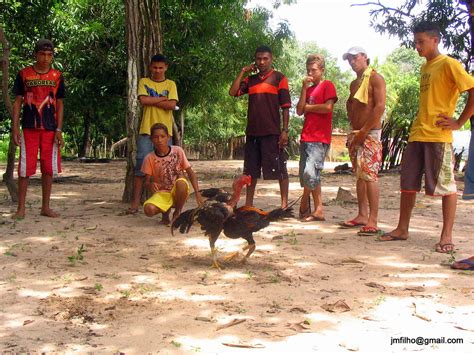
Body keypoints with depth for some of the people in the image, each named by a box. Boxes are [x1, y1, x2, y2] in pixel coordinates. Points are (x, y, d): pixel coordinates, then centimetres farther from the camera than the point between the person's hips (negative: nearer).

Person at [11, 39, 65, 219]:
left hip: (50, 129, 2)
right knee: (25, 168, -1)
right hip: (29, 128, -1)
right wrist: (14, 128, -4)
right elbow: (17, 102, 4)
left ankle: (45, 207, 14)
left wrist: (59, 130, -1)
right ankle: (21, 208, 7)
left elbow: (59, 104, 8)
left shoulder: (57, 76, 6)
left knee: (49, 168, 4)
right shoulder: (24, 74, 2)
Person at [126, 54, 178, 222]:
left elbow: (172, 105, -7)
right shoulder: (144, 82, 10)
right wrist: (162, 98, -6)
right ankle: (135, 203, 1)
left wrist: (152, 100, -6)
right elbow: (143, 100, -8)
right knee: (141, 166, -3)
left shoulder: (171, 84, 9)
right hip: (146, 130, 0)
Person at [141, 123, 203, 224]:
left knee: (181, 183, -36)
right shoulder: (149, 158, -6)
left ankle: (177, 213, -7)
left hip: (177, 192, 0)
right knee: (148, 209, -32)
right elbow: (146, 182, -4)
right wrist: (150, 185, -29)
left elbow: (190, 173, -4)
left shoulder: (178, 151, -7)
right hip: (161, 193, 0)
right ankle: (165, 211, 8)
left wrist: (197, 193, -16)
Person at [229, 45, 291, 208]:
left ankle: (284, 203, 3)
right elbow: (233, 92, 6)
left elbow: (285, 107, -3)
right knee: (251, 169, 10)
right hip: (252, 131, 5)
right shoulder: (250, 80, 16)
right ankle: (249, 203, 18)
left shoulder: (279, 78, 2)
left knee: (279, 168, -3)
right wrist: (243, 72, 6)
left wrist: (285, 130, -10)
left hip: (272, 132, -5)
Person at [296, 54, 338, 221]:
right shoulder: (308, 89, 22)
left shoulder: (327, 85, 2)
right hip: (306, 137, 8)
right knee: (304, 174, 4)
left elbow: (328, 107, -14)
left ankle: (304, 205, -3)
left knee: (310, 172, -18)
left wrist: (308, 107, -1)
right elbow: (299, 110, 10)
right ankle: (318, 210, 9)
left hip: (319, 138, -8)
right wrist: (304, 88, 4)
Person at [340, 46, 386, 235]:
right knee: (360, 175, 9)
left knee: (370, 175, -13)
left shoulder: (375, 78, -6)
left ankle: (372, 221, -14)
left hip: (370, 134, -8)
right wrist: (353, 128, 9)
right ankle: (362, 215, 15)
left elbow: (380, 106, -15)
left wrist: (364, 132, -17)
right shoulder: (354, 83, 20)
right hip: (356, 133, 9)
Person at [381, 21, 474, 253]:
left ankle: (447, 236, 4)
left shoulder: (448, 64, -7)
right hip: (417, 134, 8)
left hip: (439, 136, -8)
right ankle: (402, 229, 19)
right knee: (408, 183, 10)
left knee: (445, 185, -2)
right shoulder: (424, 67, 18)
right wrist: (420, 125, 17)